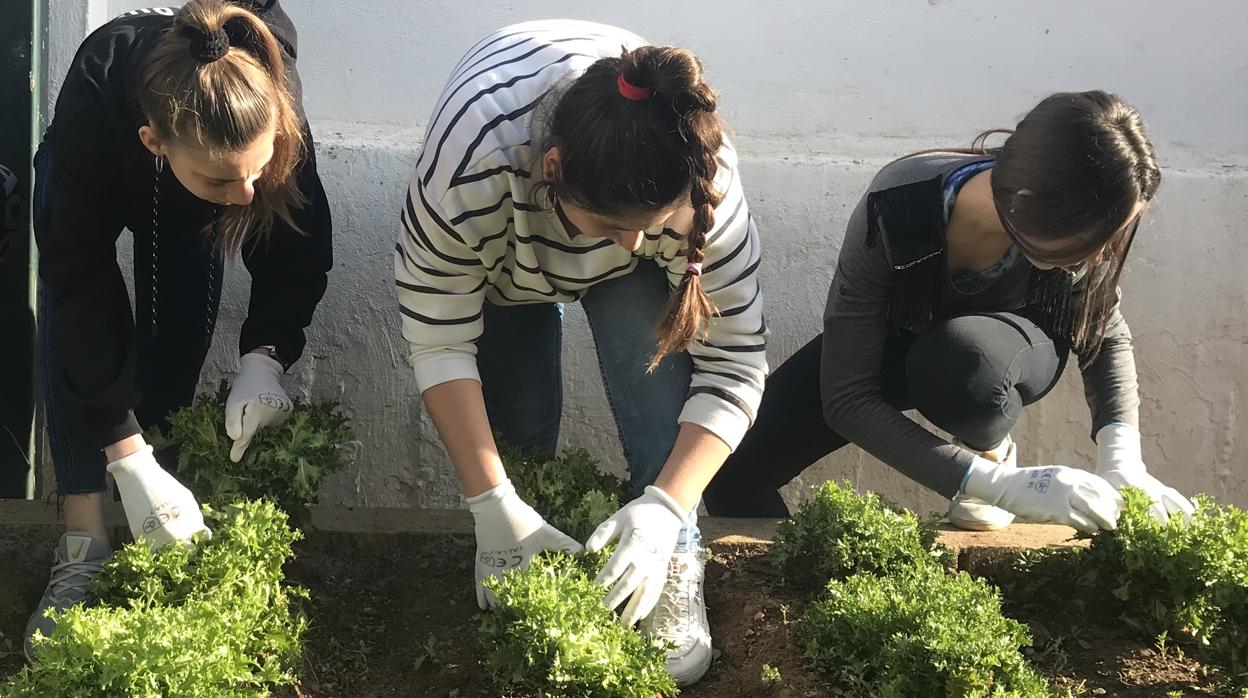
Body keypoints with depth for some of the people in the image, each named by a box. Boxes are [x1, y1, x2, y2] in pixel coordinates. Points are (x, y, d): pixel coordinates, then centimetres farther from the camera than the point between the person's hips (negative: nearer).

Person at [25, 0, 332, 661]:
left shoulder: (273, 106, -40)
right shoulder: (91, 112, -46)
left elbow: (298, 247, -22)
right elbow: (80, 285, -41)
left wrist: (264, 357, -36)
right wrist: (128, 458, -42)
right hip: (91, 183, -2)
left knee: (180, 336, -13)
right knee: (76, 326, -22)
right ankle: (83, 547, -19)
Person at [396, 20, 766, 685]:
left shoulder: (701, 175, -39)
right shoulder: (470, 161, -44)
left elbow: (734, 361, -33)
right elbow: (438, 339, -34)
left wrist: (664, 509, -43)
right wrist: (492, 503, -37)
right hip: (503, 247, 0)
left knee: (657, 350, -27)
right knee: (518, 417, -16)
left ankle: (673, 576, -14)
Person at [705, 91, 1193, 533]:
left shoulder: (1083, 226, -30)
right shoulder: (892, 216, -38)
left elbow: (1107, 335, -9)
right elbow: (846, 400, -35)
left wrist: (1121, 459, -25)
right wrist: (1005, 487, -41)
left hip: (1008, 341, 1)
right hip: (892, 343, 0)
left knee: (961, 358, -39)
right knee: (734, 471, -21)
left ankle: (992, 449, -4)